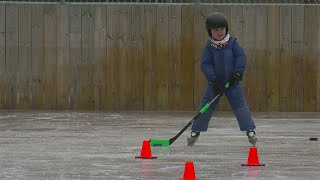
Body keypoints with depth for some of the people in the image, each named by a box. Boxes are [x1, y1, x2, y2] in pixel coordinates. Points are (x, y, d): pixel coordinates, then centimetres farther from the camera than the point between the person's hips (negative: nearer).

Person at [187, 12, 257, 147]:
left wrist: (237, 74, -16)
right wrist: (214, 80, -18)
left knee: (239, 105, -4)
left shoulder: (232, 42, -5)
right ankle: (195, 132, 7)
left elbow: (241, 57, -6)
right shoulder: (209, 46, -6)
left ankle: (250, 131, -1)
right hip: (215, 81, 0)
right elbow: (205, 64, -10)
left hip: (232, 81, 0)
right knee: (206, 106, -1)